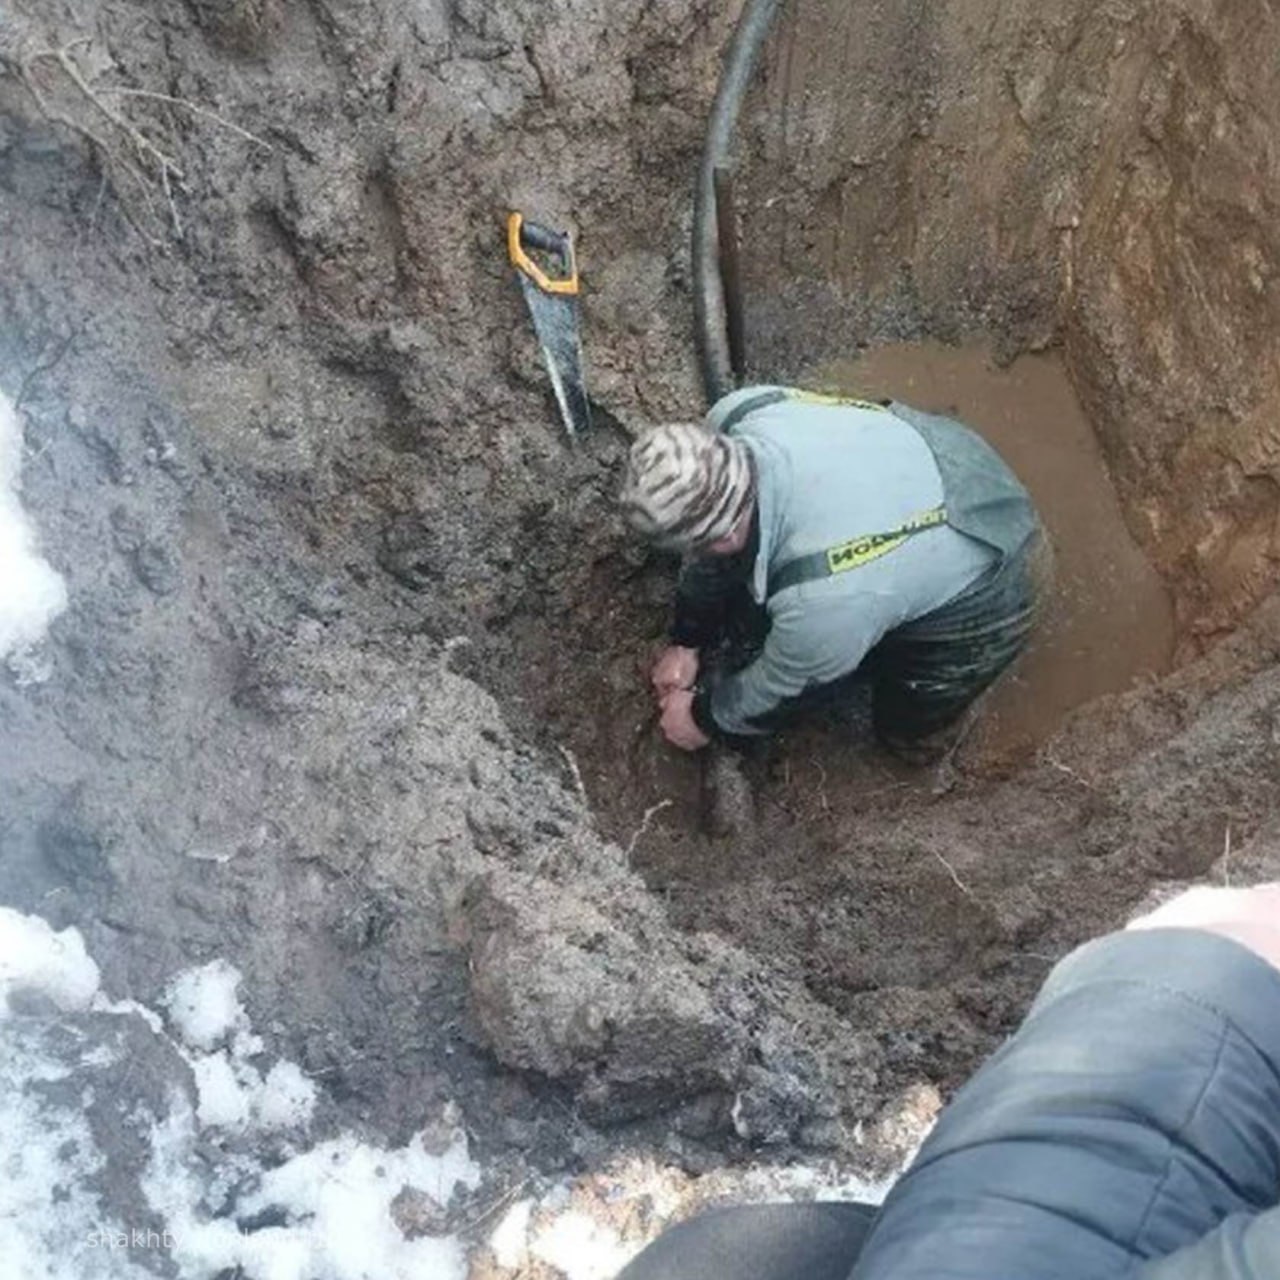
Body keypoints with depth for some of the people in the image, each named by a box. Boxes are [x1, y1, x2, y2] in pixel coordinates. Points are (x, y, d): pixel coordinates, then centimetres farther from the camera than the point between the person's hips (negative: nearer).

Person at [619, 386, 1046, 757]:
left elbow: (783, 686, -20)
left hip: (983, 576, -5)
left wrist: (705, 718, -1)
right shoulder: (735, 417, -29)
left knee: (903, 727, 10)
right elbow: (714, 544, -7)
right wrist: (686, 641, 5)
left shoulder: (823, 596, -44)